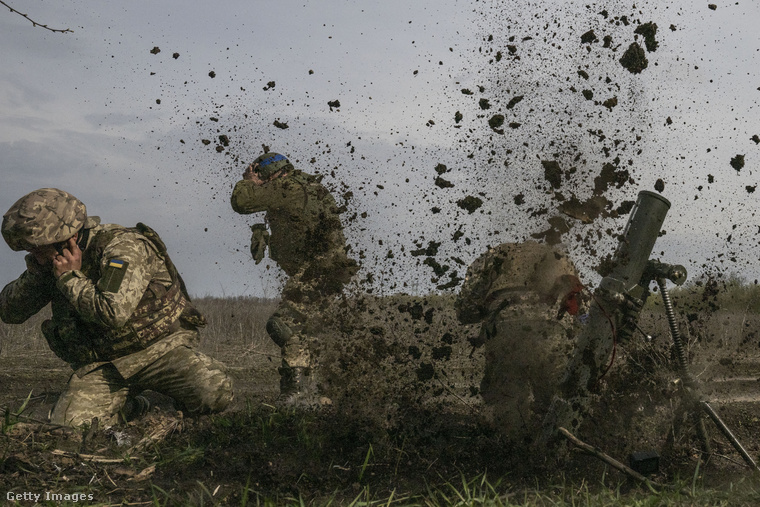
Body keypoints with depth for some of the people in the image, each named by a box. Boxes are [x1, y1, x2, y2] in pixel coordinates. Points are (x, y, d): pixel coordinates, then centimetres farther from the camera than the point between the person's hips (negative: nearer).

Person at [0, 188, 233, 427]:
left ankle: (186, 400, 7)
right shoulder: (54, 264, 3)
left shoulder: (123, 247, -19)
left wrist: (71, 278, -22)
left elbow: (113, 314, -33)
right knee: (66, 427, -19)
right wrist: (36, 272, -11)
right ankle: (128, 408, 11)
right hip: (101, 366, 5)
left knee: (214, 393, -30)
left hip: (160, 348, -5)